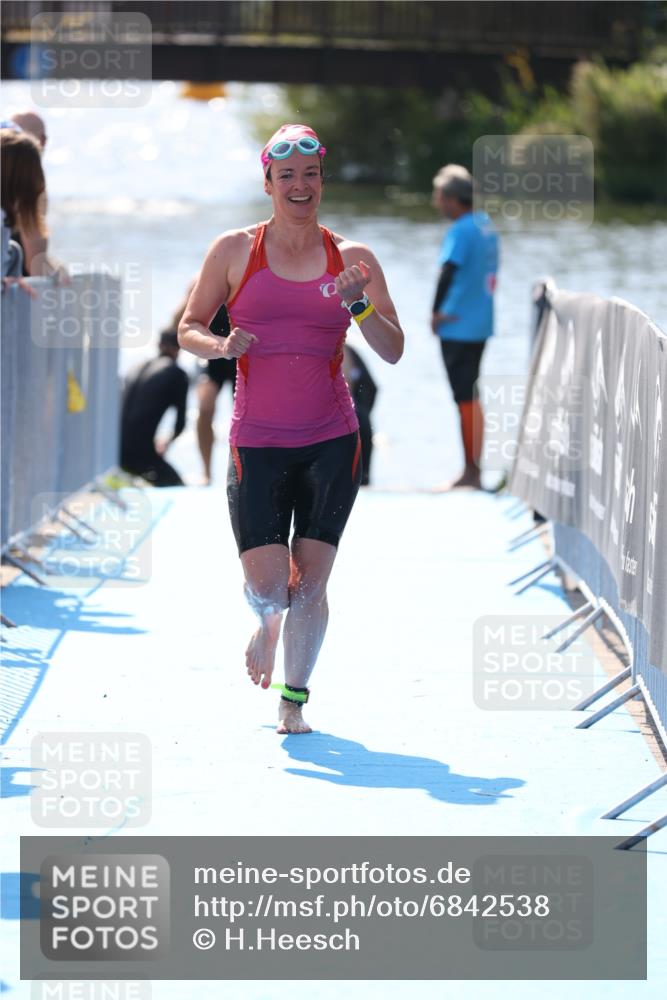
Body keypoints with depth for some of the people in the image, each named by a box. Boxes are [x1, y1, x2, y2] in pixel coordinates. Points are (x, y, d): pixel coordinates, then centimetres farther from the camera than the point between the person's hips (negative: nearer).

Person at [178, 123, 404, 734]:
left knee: (310, 583, -1)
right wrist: (220, 345, -13)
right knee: (266, 587, -8)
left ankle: (294, 699, 16)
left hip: (331, 441, 1)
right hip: (257, 442, -1)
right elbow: (189, 328, 9)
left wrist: (358, 302, -15)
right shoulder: (234, 250, 3)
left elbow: (393, 351, 2)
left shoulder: (351, 258, 4)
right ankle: (267, 628, 28)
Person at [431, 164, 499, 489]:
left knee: (465, 399, -4)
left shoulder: (460, 231, -17)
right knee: (470, 397, 16)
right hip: (480, 324, 9)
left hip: (457, 327, -9)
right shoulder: (485, 223, 10)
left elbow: (448, 271, -29)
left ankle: (472, 472, 0)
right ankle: (472, 470, 21)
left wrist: (436, 313, -18)